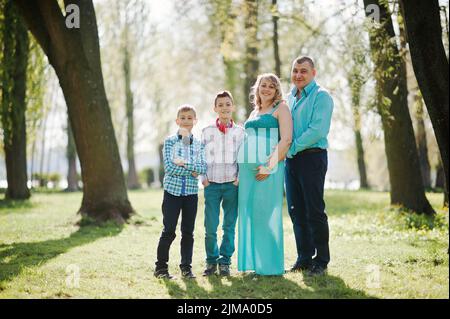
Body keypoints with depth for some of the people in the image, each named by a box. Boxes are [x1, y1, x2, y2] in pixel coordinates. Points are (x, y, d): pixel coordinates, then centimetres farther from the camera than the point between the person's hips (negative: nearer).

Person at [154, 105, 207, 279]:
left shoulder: (199, 144, 7)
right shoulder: (170, 141, -1)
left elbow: (203, 167, -6)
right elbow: (169, 167, -12)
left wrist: (185, 163, -17)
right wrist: (192, 171, -11)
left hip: (191, 192, 3)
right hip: (172, 190, -3)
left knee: (188, 232, 8)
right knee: (169, 231, -1)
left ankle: (186, 266, 18)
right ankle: (161, 266, 10)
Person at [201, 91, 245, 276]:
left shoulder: (240, 132, 6)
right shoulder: (207, 132, 6)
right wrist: (203, 178, -1)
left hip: (232, 184, 0)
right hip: (212, 184, 0)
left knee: (230, 226, 4)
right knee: (210, 226, -3)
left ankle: (225, 261, 13)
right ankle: (211, 261, 11)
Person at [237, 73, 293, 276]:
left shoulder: (281, 108, 1)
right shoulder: (254, 112, 22)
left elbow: (286, 139, -10)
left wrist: (270, 165, -17)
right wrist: (241, 167, 14)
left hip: (268, 166, -7)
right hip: (247, 167, 7)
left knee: (266, 212, -7)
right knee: (248, 211, 5)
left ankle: (270, 265, 1)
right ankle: (252, 261, 12)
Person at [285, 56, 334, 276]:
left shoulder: (321, 96, -6)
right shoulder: (289, 98, 17)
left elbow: (318, 129, -17)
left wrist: (293, 147, -16)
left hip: (312, 157, -7)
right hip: (291, 159, 7)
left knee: (314, 211, -4)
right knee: (296, 211, 9)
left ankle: (321, 261, 4)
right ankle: (304, 258, 18)